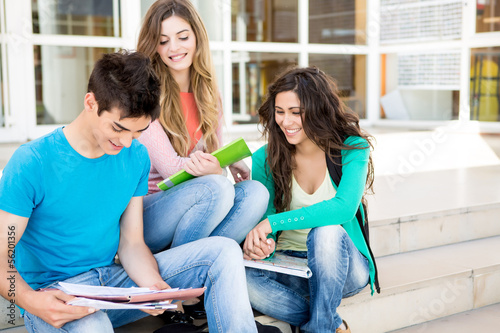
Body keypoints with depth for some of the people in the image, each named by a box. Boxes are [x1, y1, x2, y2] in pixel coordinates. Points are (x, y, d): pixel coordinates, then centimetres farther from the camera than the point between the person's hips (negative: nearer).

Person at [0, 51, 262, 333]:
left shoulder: (136, 157, 4)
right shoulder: (32, 163, -14)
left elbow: (132, 243, 4)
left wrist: (153, 284, -18)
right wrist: (30, 299, -35)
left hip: (113, 278, 6)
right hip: (54, 296, -6)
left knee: (224, 251, -7)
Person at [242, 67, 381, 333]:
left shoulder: (352, 149, -9)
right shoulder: (264, 159, -2)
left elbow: (344, 208, -25)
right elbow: (260, 216, -2)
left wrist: (272, 222, -31)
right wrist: (260, 242, -28)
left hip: (343, 265, -2)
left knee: (326, 232, -37)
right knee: (242, 278, -30)